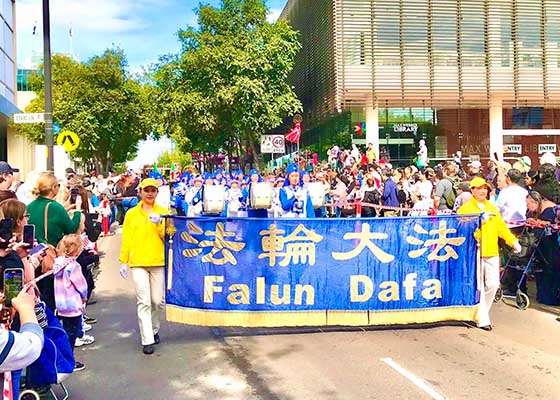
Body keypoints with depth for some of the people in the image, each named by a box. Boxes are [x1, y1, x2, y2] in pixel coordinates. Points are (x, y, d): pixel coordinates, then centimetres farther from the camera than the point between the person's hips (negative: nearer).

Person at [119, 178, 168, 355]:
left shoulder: (163, 212, 7)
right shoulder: (131, 214, 7)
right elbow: (126, 239, 6)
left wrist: (159, 224, -17)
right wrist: (123, 261, 2)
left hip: (159, 262, 1)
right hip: (138, 263, -1)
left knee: (158, 301, 6)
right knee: (143, 302, -6)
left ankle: (154, 330, 30)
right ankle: (147, 340, -3)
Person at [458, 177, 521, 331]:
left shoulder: (493, 208, 18)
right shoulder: (465, 209, 0)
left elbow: (501, 227, 15)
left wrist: (513, 241, 5)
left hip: (492, 252, 5)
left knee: (493, 284, 5)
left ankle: (481, 310, 27)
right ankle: (482, 319, 2)